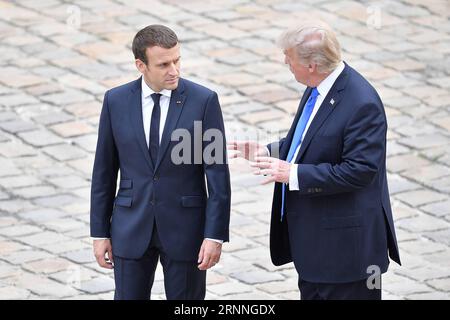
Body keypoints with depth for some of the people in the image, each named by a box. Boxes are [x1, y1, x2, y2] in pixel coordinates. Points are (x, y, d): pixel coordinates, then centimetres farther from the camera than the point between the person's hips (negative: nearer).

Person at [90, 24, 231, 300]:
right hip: (132, 226, 2)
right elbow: (104, 171, 6)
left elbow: (218, 173, -7)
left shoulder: (204, 100, -8)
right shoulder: (116, 101, -1)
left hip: (185, 226, -2)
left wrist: (215, 235, -12)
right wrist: (100, 233, 4)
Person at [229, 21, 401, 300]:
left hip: (345, 240, -10)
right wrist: (268, 152, 3)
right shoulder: (317, 89, 4)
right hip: (313, 235, 10)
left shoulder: (362, 104, -25)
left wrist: (294, 173, -27)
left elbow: (359, 170, -27)